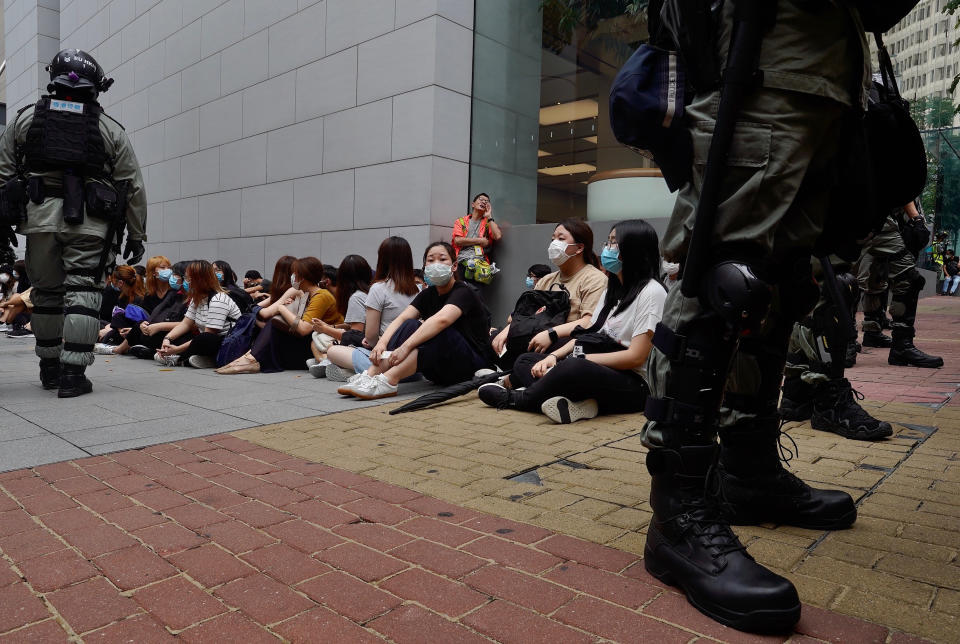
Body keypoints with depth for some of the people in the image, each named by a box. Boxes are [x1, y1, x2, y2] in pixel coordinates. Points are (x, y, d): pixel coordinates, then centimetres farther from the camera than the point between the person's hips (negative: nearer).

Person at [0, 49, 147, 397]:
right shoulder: (110, 129, 8)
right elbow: (133, 187, 6)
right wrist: (136, 235, 11)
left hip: (39, 217, 2)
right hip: (89, 223, -2)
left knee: (46, 291, 13)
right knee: (82, 291, -2)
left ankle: (49, 369, 25)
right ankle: (72, 374, -6)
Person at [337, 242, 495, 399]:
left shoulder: (463, 292, -13)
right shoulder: (428, 294, 9)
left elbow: (441, 320, -33)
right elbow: (401, 319, -5)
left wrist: (406, 347, -41)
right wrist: (382, 343, -24)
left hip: (473, 362, -6)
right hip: (441, 372, 6)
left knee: (438, 334, -33)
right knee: (409, 325, -15)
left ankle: (388, 381, -41)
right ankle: (370, 375, -27)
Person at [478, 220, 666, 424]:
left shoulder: (651, 292, -8)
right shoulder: (612, 289, 21)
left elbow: (635, 357, -16)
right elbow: (587, 333, 16)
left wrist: (580, 358, -17)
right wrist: (553, 356, -2)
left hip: (632, 386, -9)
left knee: (574, 368, -38)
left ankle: (516, 399, -11)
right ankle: (577, 403, -24)